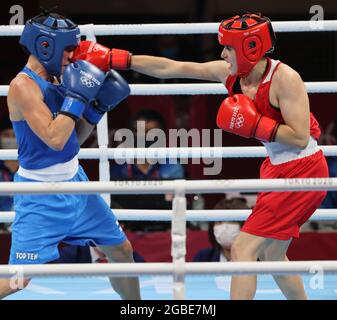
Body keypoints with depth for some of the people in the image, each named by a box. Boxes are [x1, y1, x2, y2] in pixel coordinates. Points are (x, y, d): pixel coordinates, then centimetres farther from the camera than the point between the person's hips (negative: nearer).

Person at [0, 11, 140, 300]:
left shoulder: (56, 79, 5)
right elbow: (55, 139, -30)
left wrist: (99, 106, 0)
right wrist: (77, 96, -24)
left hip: (75, 181, 8)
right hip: (41, 196, -8)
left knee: (122, 250, 17)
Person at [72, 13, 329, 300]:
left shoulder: (285, 78, -23)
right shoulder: (230, 72, -2)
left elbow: (300, 138, -25)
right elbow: (169, 68, 0)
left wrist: (253, 124, -28)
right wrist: (113, 58, -3)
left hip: (300, 173, -9)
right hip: (278, 169, 9)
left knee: (244, 248, -12)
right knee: (271, 255, 18)